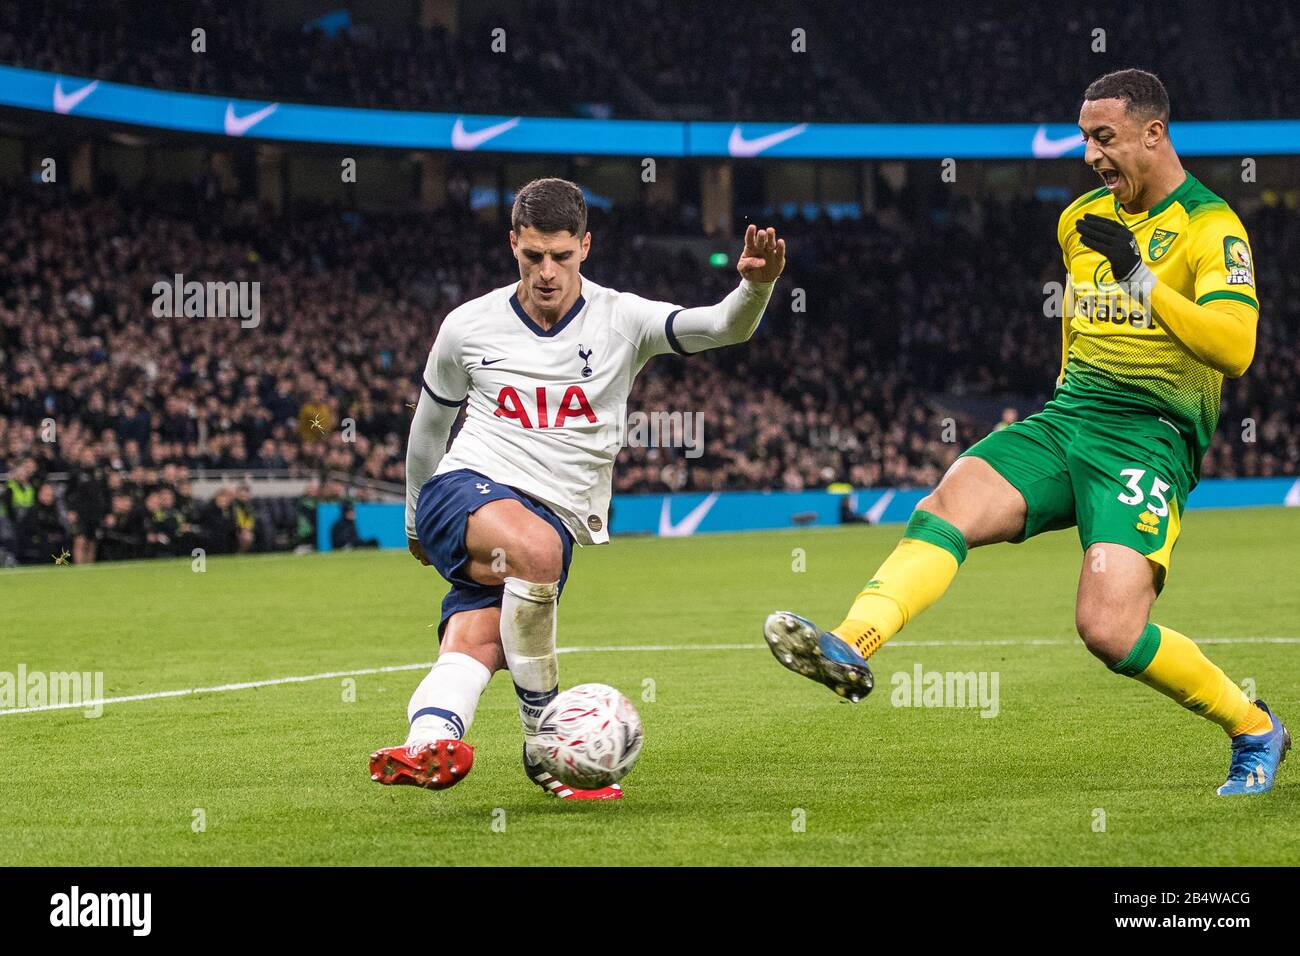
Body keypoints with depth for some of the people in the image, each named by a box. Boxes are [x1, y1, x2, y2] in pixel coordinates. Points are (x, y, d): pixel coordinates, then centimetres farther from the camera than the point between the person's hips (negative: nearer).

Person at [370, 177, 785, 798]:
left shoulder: (620, 321, 2)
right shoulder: (469, 327, 6)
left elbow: (724, 327, -14)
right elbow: (430, 421, 23)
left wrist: (755, 285, -37)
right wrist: (415, 520, 33)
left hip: (555, 518, 1)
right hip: (465, 488, -1)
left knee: (473, 645, -24)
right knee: (536, 548, -34)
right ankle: (543, 738, -27)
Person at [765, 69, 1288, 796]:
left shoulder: (1212, 228, -8)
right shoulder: (1082, 218, 15)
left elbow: (1235, 349, -22)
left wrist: (1140, 277, -28)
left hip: (1151, 440, -7)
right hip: (1066, 418, 7)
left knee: (1110, 629, -21)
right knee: (945, 507, -21)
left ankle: (1254, 729, 2)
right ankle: (851, 647, -40)